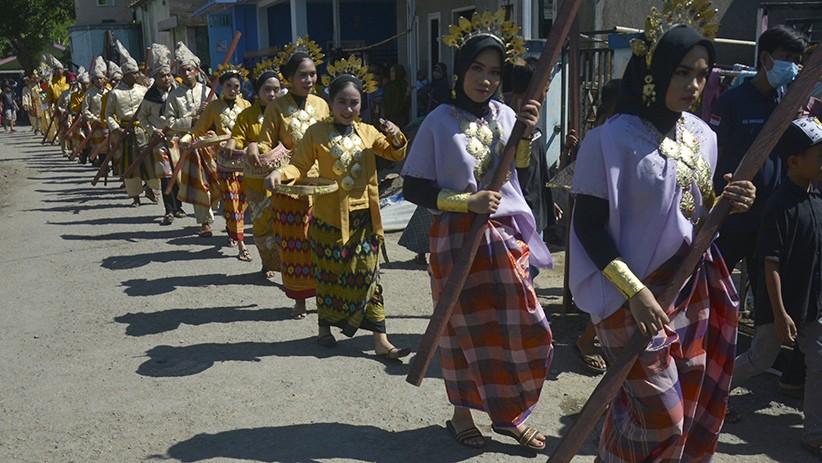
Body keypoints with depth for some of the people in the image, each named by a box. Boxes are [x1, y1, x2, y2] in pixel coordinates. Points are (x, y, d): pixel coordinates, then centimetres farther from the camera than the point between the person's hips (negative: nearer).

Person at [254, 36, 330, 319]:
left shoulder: (321, 104, 6)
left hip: (321, 182, 2)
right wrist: (255, 150, -24)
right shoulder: (277, 108, -3)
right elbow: (266, 145, -3)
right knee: (294, 243, 5)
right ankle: (299, 298, 18)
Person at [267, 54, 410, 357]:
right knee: (329, 274, 11)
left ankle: (380, 339, 9)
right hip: (329, 216, -2)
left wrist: (396, 138, -8)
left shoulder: (367, 132, 6)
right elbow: (300, 165, -5)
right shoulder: (317, 133, -4)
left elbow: (396, 155, 14)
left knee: (368, 275, 5)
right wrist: (281, 173, -25)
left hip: (363, 215, 3)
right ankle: (325, 327, 33)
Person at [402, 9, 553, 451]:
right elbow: (413, 187, -7)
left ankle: (509, 414, 24)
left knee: (522, 327, 5)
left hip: (505, 235, 4)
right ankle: (461, 412, 27)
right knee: (465, 327, 7)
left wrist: (526, 132, -24)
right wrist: (467, 202, -16)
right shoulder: (439, 121, -7)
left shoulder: (505, 114, 4)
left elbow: (521, 167, -7)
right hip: (457, 238, -4)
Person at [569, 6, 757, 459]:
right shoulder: (612, 139, -14)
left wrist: (725, 204, -6)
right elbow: (589, 226, -15)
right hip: (635, 293, -7)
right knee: (662, 421, -3)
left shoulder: (701, 135, 7)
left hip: (694, 288, 7)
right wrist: (634, 291, -21)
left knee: (691, 411, 13)